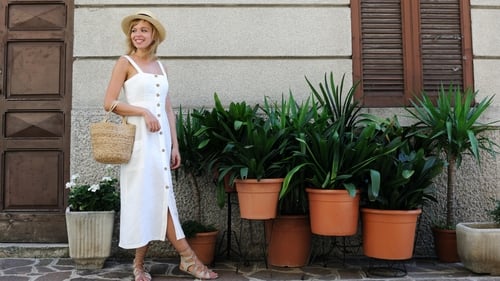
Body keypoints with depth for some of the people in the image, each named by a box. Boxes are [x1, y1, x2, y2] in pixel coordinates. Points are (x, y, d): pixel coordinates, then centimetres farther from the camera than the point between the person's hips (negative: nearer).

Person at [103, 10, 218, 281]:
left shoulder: (160, 66, 16)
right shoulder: (125, 63, 1)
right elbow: (109, 103, -7)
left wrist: (175, 145, 10)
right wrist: (143, 111, -15)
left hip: (161, 139, 6)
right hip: (140, 140, -5)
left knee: (159, 197, 4)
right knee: (146, 198, -3)